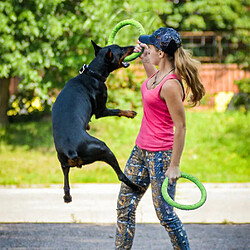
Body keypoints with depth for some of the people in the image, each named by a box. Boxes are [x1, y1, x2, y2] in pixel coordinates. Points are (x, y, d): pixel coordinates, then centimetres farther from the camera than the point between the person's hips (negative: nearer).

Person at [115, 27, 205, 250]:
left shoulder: (170, 85, -24)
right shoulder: (159, 73, 3)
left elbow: (181, 127, -22)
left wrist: (174, 165, -21)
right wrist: (143, 57, 24)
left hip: (160, 155, -9)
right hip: (141, 150, 9)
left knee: (164, 214, -1)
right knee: (125, 205, 12)